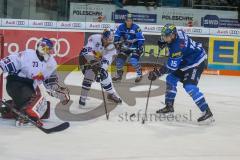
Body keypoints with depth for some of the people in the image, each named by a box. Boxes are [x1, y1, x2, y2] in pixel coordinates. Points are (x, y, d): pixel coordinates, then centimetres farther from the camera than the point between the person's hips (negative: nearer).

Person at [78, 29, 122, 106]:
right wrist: (93, 60, -46)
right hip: (85, 59, -5)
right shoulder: (94, 38, -29)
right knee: (89, 75, -21)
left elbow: (107, 59, -23)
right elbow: (87, 51, -35)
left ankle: (112, 94, 22)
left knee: (105, 76, 1)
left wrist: (103, 69, -37)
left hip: (98, 61, 5)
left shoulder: (111, 47, -15)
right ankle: (82, 98, -13)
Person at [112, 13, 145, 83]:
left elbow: (141, 39, -20)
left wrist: (140, 48, -25)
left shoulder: (136, 28, -20)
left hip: (135, 47, -5)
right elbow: (117, 35, -1)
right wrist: (117, 43, -13)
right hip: (125, 46, 5)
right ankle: (119, 75, 24)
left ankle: (139, 75, -3)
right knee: (119, 60, 2)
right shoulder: (121, 27, -8)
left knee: (134, 61, -23)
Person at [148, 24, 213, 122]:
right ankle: (169, 106, 21)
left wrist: (157, 73, -28)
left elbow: (171, 66, -31)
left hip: (196, 62, -10)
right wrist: (162, 42, -1)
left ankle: (206, 111, -21)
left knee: (189, 86, -22)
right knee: (171, 79, 11)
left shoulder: (178, 46, -34)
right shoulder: (175, 33, -9)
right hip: (185, 61, 10)